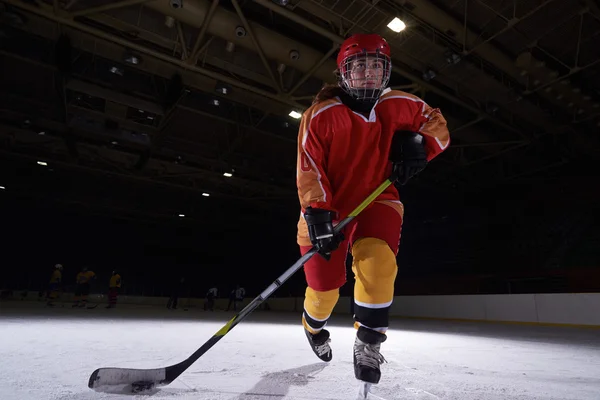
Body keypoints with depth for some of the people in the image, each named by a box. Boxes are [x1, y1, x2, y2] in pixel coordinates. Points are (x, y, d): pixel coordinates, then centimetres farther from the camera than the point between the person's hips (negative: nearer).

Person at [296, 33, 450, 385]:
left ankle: (369, 342, 1)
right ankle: (315, 328, 40)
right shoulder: (321, 115, -15)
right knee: (324, 287, 2)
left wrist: (420, 145, -12)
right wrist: (317, 214, -28)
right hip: (328, 207, -1)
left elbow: (437, 124, 10)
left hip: (376, 200, 2)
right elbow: (308, 169, -17)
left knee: (377, 262, -25)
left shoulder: (402, 106, -5)